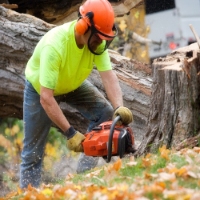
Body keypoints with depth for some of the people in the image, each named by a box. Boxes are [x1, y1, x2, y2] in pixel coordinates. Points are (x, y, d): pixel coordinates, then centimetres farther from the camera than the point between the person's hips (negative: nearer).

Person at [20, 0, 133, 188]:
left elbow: (108, 75, -31)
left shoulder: (96, 39, -26)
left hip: (73, 84, 5)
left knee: (106, 112, -15)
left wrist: (119, 107, -49)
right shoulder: (55, 45, -43)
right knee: (32, 152, -1)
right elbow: (46, 98, -43)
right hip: (40, 88, -5)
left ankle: (83, 173, -6)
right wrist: (70, 133, -45)